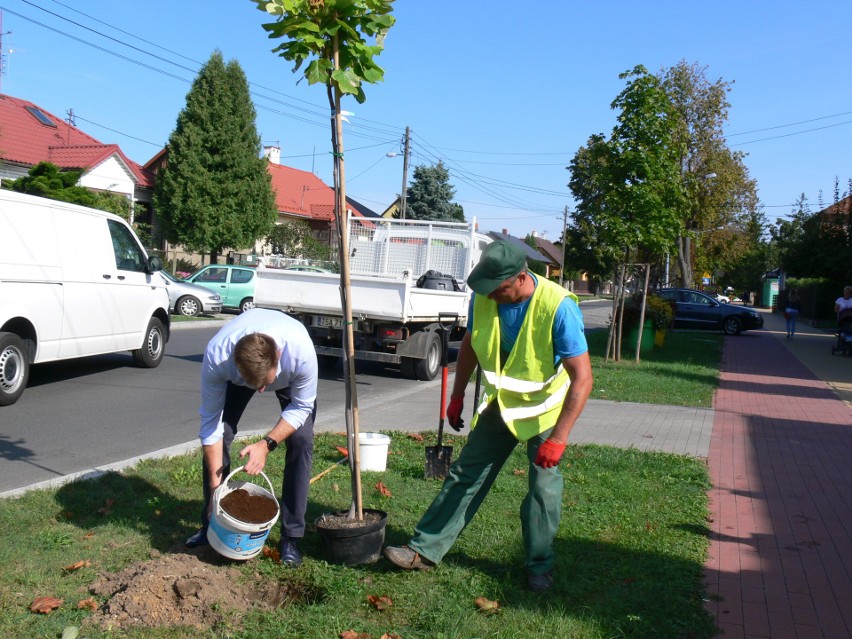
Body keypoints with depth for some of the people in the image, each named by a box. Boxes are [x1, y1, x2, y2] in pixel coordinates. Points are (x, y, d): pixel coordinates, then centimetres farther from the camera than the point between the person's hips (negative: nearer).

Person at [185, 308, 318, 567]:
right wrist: (215, 484, -26)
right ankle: (211, 524, 11)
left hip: (290, 377, -1)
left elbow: (301, 408, -24)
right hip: (236, 371, 1)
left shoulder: (301, 350, -44)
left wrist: (267, 444, -34)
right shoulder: (216, 355, -41)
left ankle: (291, 537, -5)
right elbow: (211, 421, -28)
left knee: (301, 441, -16)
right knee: (218, 435, -10)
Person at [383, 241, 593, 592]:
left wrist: (558, 438, -33)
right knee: (465, 474, 6)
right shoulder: (483, 298, -15)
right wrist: (457, 396, 9)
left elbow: (582, 378, -29)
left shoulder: (558, 307, -31)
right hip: (500, 403, 4)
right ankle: (424, 550, 14)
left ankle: (540, 566, 22)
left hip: (546, 408, -4)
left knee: (543, 488, 1)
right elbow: (470, 344, 5)